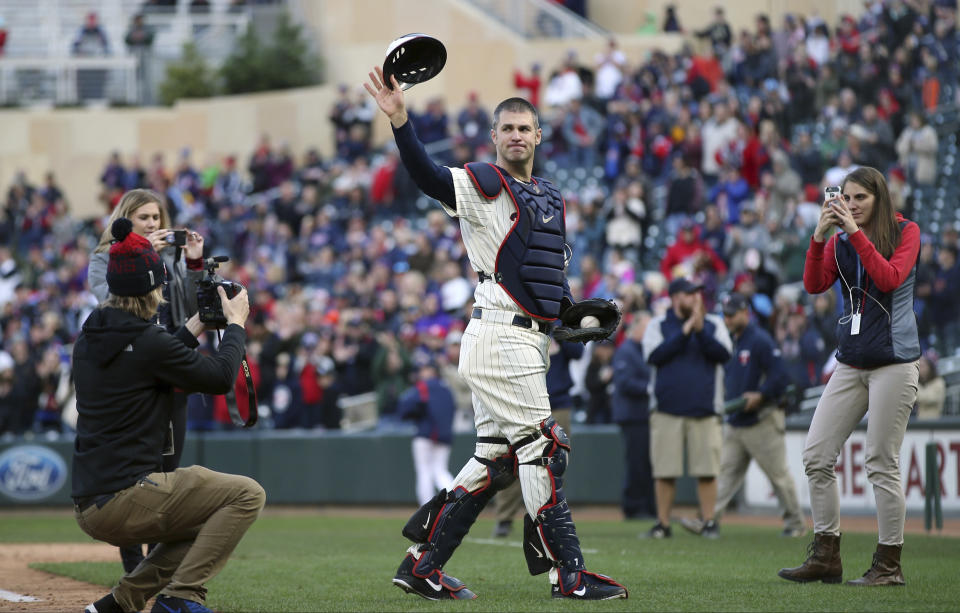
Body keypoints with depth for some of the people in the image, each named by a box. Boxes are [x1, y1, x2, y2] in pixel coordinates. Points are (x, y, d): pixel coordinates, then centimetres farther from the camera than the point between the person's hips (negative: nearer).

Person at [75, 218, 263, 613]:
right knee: (246, 495, -4)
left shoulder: (89, 337, 11)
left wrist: (196, 326, 26)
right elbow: (220, 378, -5)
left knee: (207, 524, 26)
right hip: (123, 499, -9)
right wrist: (235, 324, 10)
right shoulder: (147, 342, -14)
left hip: (88, 510, 9)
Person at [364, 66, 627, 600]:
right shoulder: (485, 185, -6)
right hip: (501, 335, -9)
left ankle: (422, 564, 14)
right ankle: (568, 574, -5)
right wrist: (400, 121, -39)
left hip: (530, 340, 9)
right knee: (542, 449, -8)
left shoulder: (550, 198, 19)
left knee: (496, 459, 10)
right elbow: (430, 176, -24)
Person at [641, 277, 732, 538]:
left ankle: (708, 522, 3)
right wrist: (685, 331, -11)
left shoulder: (714, 324, 11)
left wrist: (700, 330, -15)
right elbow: (654, 356, -9)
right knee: (664, 471, -1)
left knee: (707, 471, -3)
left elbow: (723, 354, -4)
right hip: (667, 409, -1)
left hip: (704, 409, 1)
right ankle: (663, 524, 7)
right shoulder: (657, 326, 8)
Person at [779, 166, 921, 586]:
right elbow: (814, 285, -2)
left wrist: (857, 234, -19)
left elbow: (890, 279, -17)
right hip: (850, 362, 6)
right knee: (816, 457, 1)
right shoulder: (839, 240, 11)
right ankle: (826, 558, 9)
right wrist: (819, 237, -14)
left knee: (881, 465, -7)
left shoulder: (905, 232, -1)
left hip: (894, 362, -6)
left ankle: (889, 565, 1)